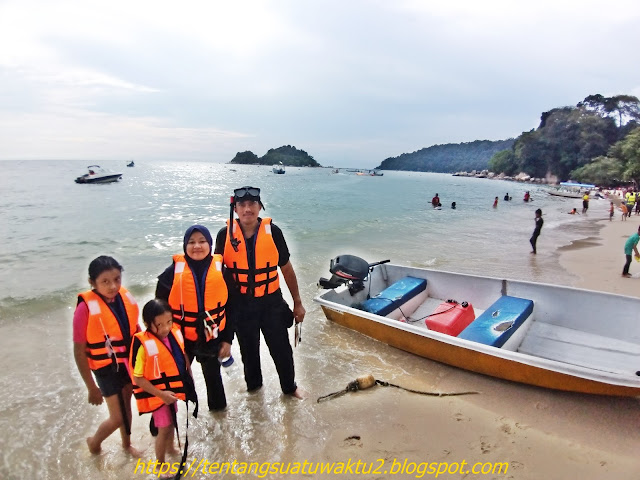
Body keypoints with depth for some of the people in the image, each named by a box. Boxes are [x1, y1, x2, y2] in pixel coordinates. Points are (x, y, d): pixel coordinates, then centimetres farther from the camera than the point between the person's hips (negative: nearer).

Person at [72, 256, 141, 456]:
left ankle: (126, 443, 49)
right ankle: (94, 442, 37)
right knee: (117, 418, 3)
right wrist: (91, 387, -13)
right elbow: (79, 352, -17)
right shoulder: (86, 308, -25)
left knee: (126, 405, 23)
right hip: (107, 368, -5)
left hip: (130, 361, 5)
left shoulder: (125, 297, -11)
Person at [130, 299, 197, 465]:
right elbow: (138, 378, -22)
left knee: (171, 421, 27)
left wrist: (189, 379, 5)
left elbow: (182, 357, 5)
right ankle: (160, 465, 33)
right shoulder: (143, 344, -29)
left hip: (173, 389, 6)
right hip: (157, 394, -6)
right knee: (164, 429, 8)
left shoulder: (175, 333, -12)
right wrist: (161, 394, -23)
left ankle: (170, 447, 55)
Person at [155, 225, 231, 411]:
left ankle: (219, 409, 43)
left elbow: (230, 308, -1)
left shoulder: (221, 270, -8)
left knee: (213, 375, 20)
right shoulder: (173, 272, -11)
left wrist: (227, 339, -2)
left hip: (212, 338, 1)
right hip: (180, 339, -1)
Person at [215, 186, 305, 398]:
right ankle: (253, 385, 47)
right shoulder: (225, 235, -9)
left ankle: (289, 387, 37)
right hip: (241, 305, 1)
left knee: (281, 348, 11)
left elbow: (287, 269, -2)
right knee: (249, 349, 19)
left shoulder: (273, 231, -11)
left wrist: (297, 303, 2)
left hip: (271, 302, 0)